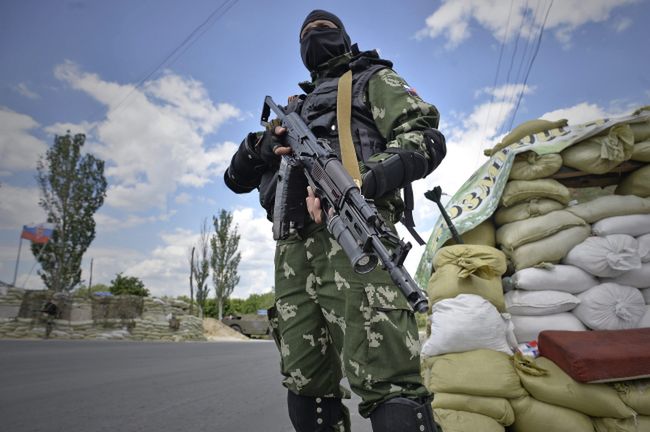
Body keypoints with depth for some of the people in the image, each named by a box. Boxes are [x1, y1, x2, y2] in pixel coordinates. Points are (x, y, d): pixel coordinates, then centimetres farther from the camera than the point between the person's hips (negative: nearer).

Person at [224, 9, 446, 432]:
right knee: (306, 385, 6)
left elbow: (427, 138, 1)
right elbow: (237, 178, 31)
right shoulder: (294, 109, 35)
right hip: (294, 242, 6)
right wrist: (260, 146, 5)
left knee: (383, 381, -17)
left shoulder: (372, 80, 21)